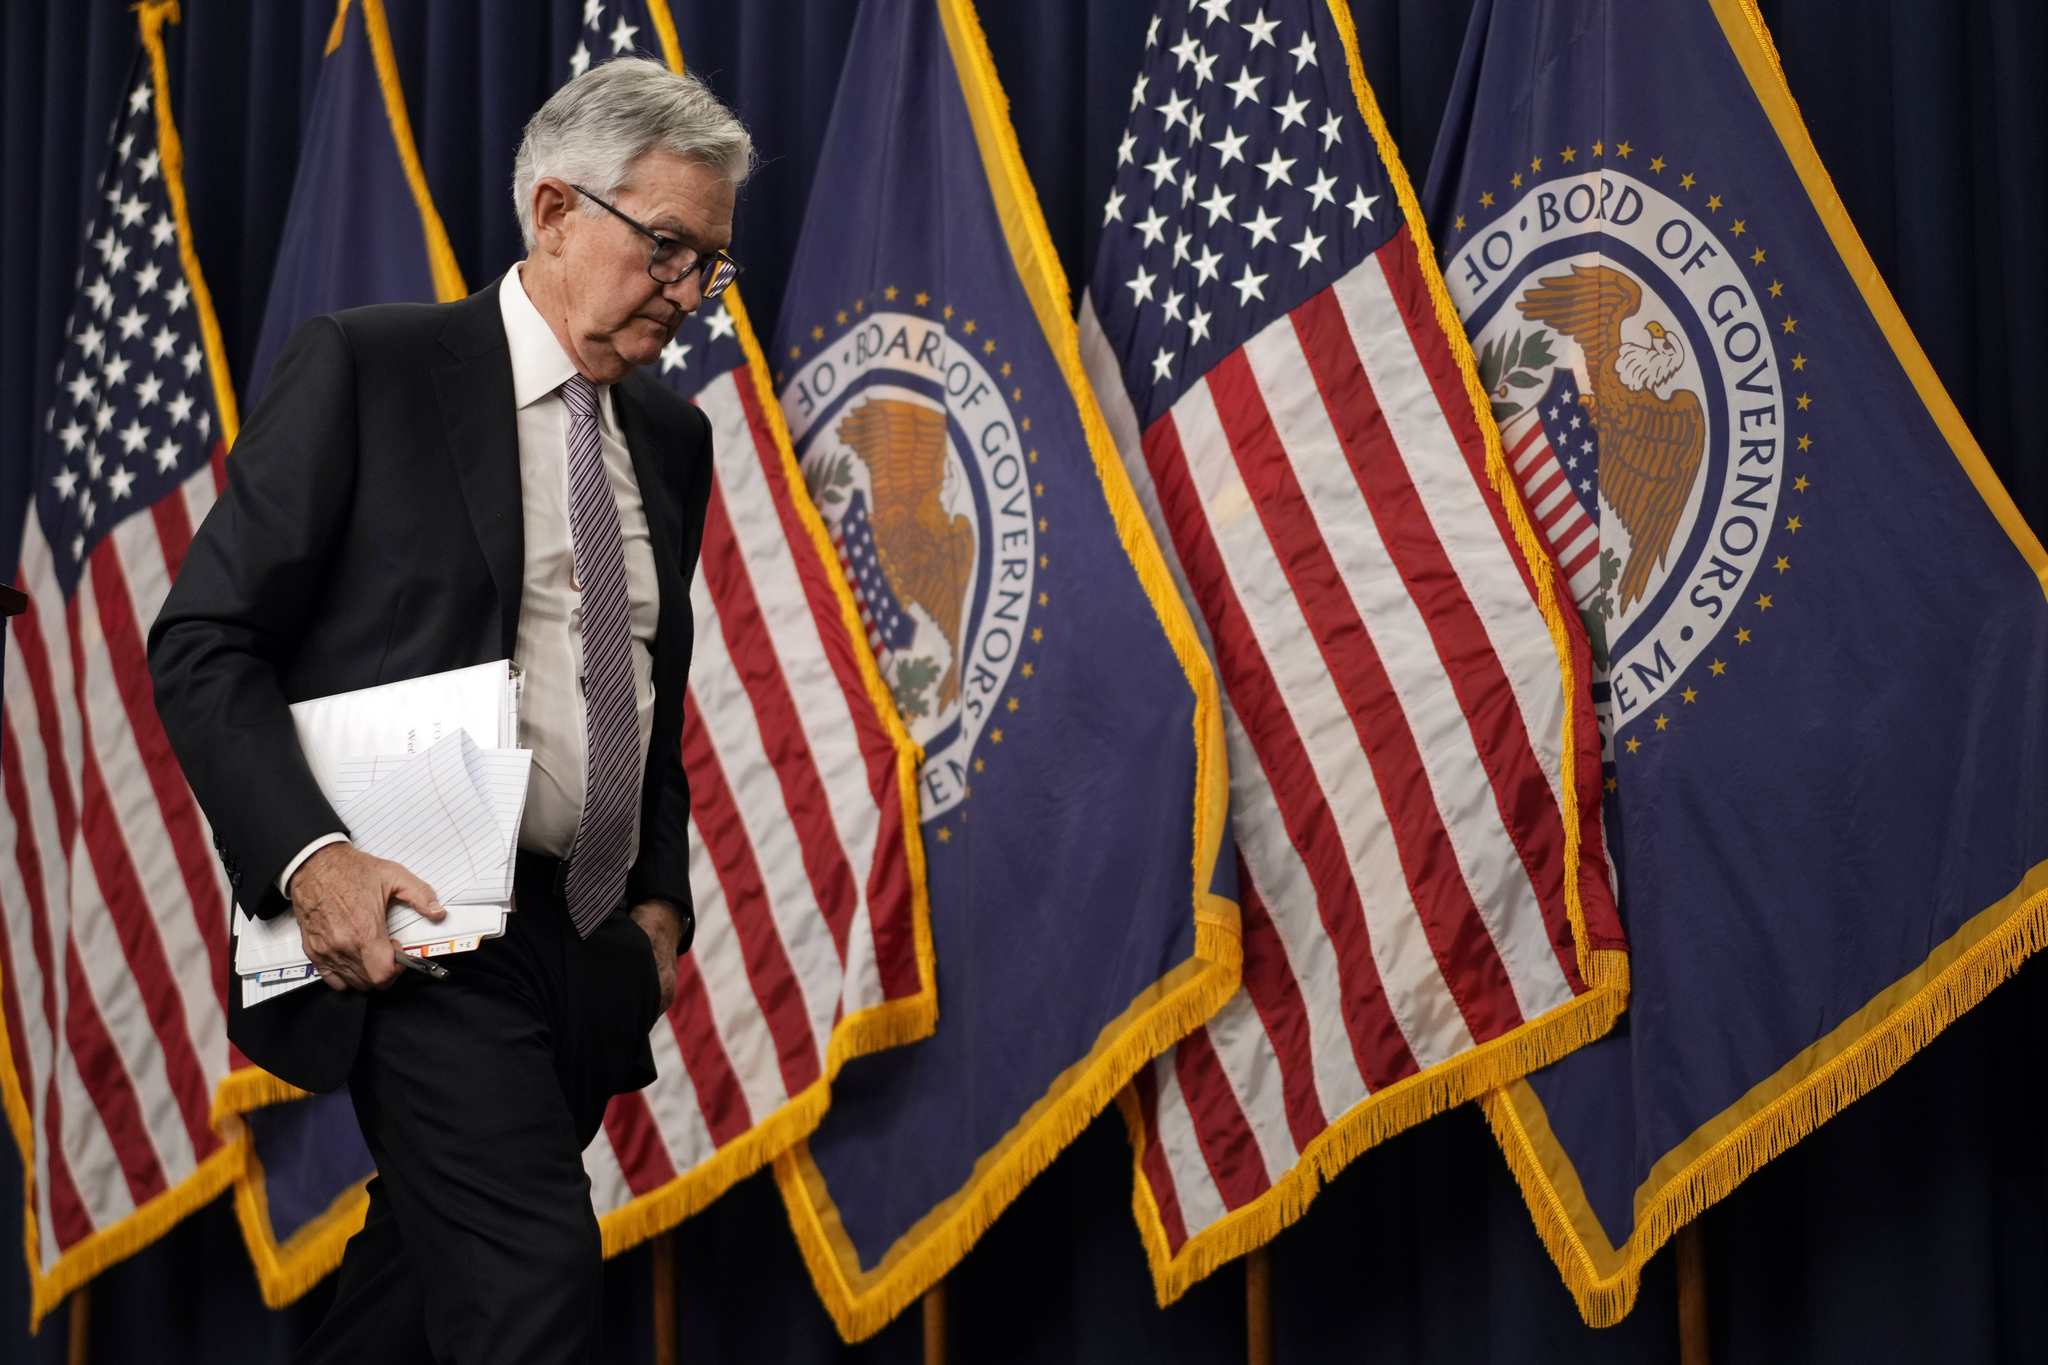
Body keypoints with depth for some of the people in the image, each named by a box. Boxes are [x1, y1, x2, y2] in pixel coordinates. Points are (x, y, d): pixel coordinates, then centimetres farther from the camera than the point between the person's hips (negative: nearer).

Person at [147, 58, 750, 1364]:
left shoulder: (672, 435, 15)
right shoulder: (368, 367, -4)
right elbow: (204, 643, -7)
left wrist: (661, 901, 12)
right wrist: (308, 855, -20)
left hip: (595, 952, 7)